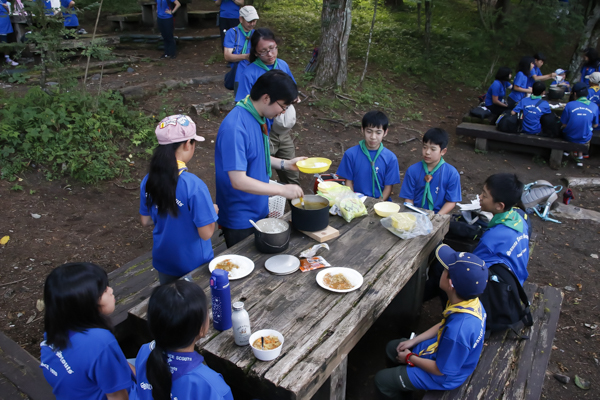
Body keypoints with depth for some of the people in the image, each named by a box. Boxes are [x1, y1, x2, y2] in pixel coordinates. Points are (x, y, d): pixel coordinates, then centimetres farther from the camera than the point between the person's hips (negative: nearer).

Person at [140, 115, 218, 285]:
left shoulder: (149, 180, -9)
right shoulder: (193, 185, -28)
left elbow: (145, 220, 4)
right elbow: (206, 233, -22)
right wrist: (213, 211, -4)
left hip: (163, 262, 6)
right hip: (192, 264, -5)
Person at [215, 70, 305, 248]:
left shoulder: (258, 117, 1)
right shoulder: (235, 128, -28)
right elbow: (238, 181, -30)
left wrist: (285, 164, 4)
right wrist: (282, 189, -27)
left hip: (259, 211, 9)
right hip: (240, 219, -8)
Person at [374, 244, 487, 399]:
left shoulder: (458, 330, -43)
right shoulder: (472, 302, -16)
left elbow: (442, 370, -26)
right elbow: (443, 326, 4)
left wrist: (410, 358, -11)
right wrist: (413, 341, 3)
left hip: (443, 377, -8)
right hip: (441, 348, 8)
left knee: (381, 380, 1)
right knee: (391, 347, 22)